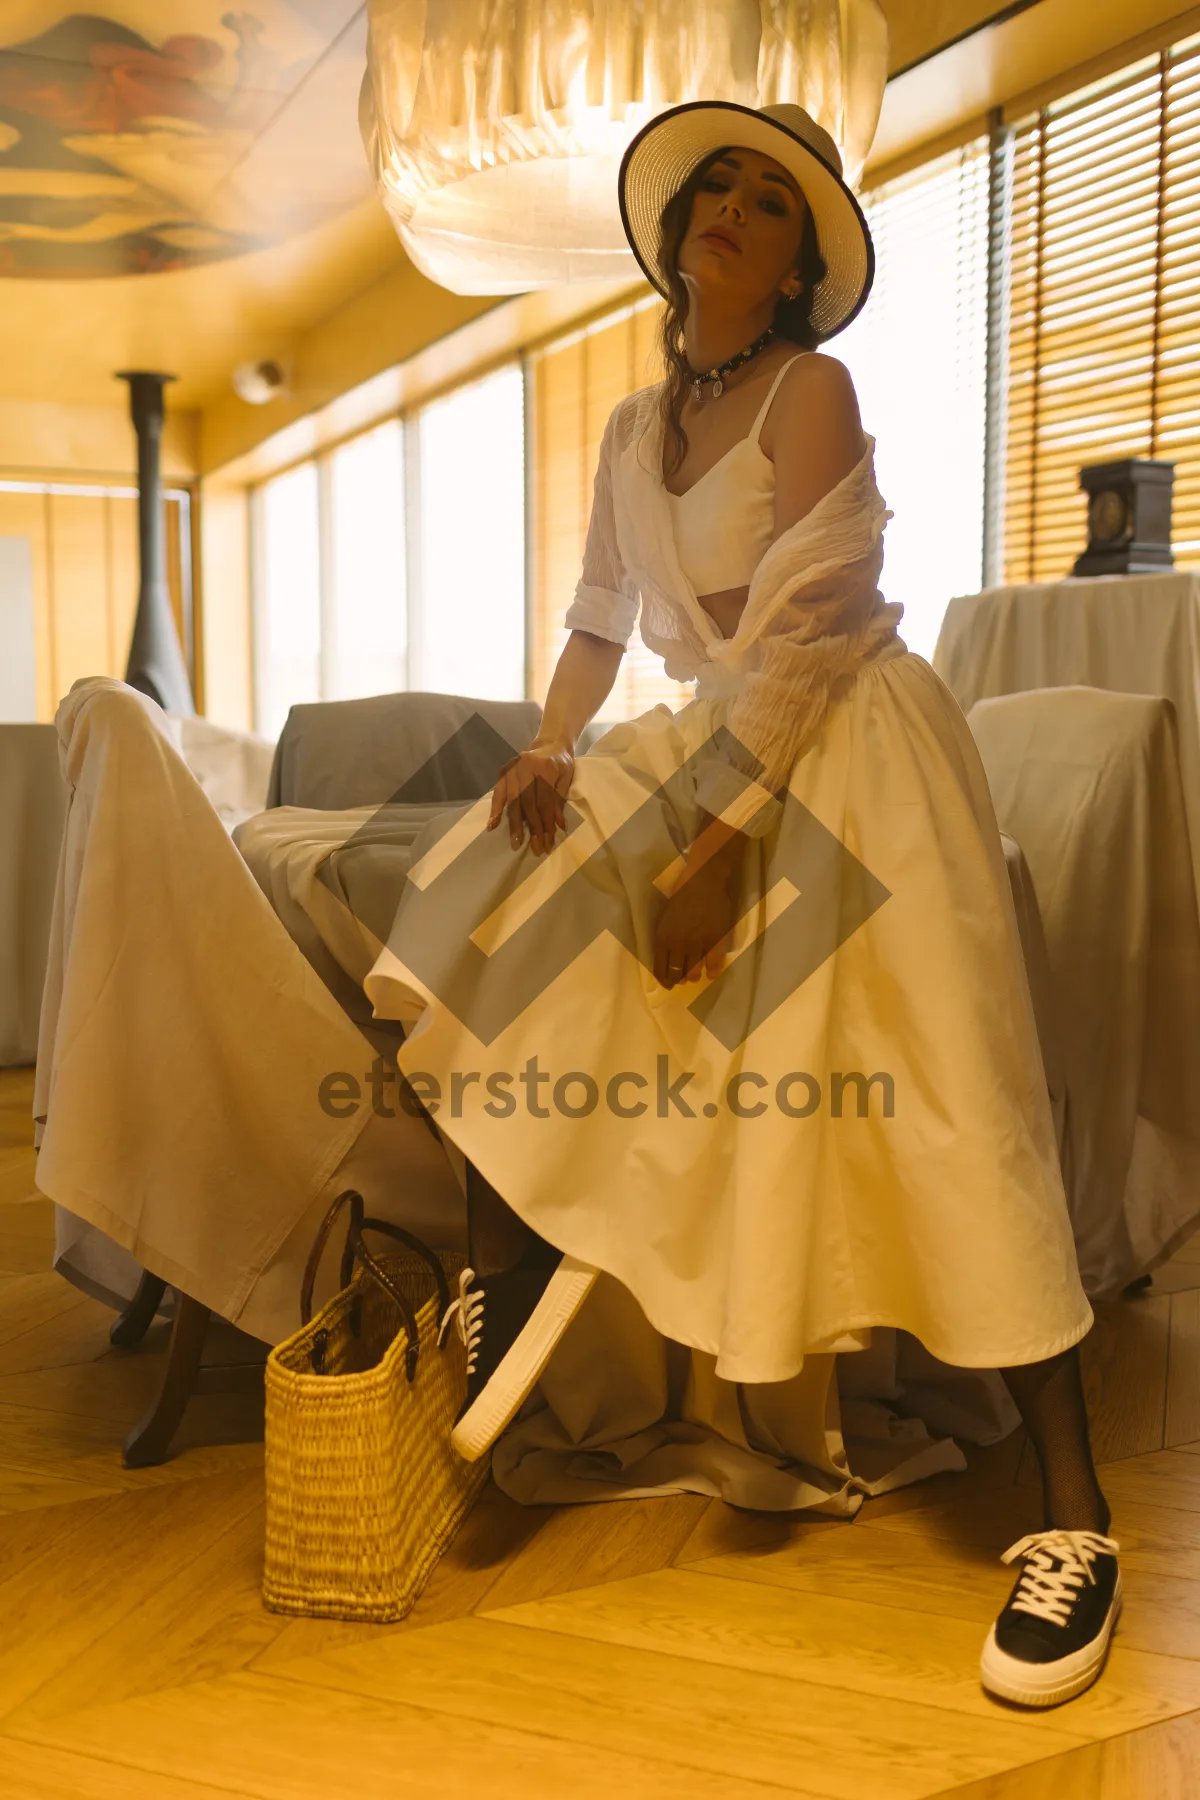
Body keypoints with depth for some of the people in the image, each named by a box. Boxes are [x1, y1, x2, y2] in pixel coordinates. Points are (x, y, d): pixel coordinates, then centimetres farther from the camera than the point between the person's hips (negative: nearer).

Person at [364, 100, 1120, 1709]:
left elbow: (803, 639, -18)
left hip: (849, 756, -7)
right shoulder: (638, 426, 12)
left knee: (929, 1109, -13)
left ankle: (1076, 1518, -3)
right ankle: (509, 1278, 4)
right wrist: (552, 748, -2)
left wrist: (716, 851, -21)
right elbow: (603, 616, 17)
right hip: (718, 746, 7)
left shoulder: (813, 390, -9)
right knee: (502, 909, -3)